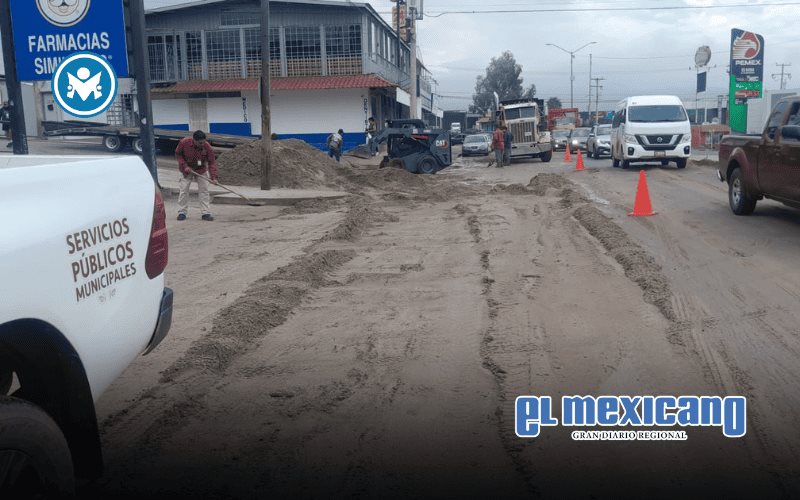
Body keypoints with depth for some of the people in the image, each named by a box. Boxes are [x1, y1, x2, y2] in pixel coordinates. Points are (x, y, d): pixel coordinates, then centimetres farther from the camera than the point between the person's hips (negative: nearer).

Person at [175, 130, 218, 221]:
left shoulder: (207, 146, -25)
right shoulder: (184, 142, -25)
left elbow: (211, 162, -20)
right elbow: (178, 154, -7)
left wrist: (213, 177, -29)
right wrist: (184, 166, -19)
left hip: (201, 170, 1)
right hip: (187, 169, 0)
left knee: (204, 190, -4)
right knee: (184, 190, 0)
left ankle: (205, 213, 0)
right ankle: (182, 212, 10)